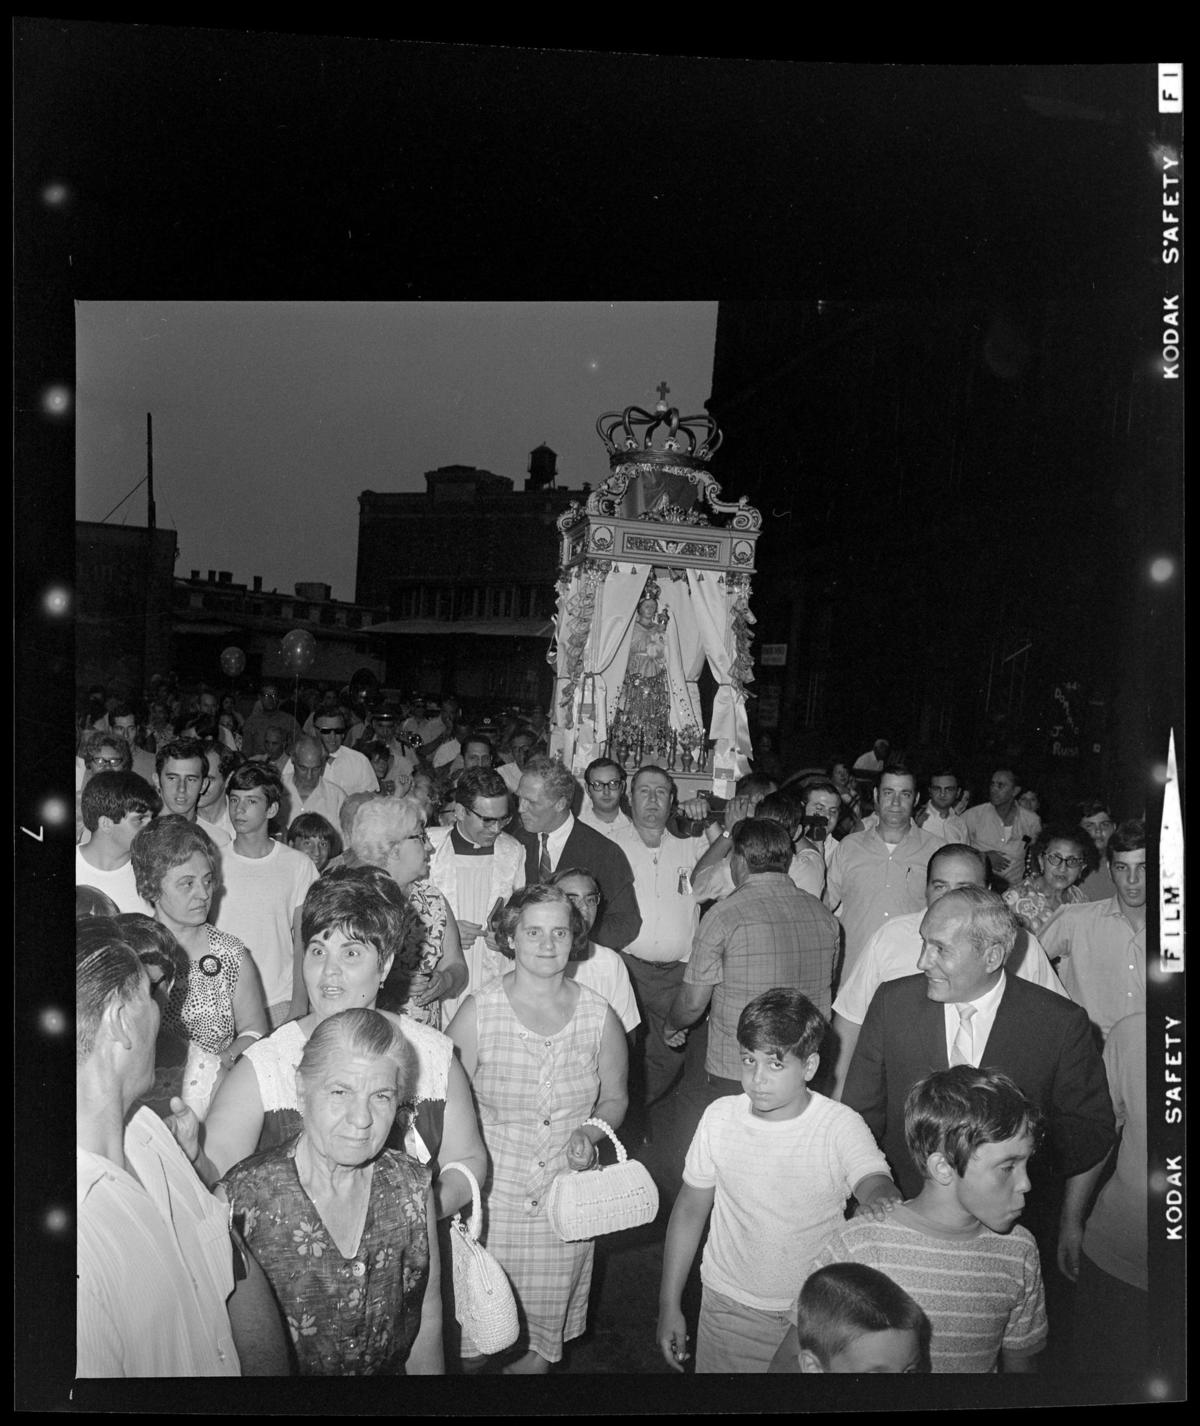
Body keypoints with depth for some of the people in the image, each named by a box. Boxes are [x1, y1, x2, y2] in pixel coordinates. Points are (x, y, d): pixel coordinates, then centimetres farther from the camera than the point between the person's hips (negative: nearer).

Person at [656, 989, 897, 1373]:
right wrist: (669, 1306, 3)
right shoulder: (720, 1117, -11)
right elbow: (690, 1210, -1)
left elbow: (876, 1187, -34)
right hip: (729, 1305, 2)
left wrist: (883, 1203, -58)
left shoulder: (841, 1127, -17)